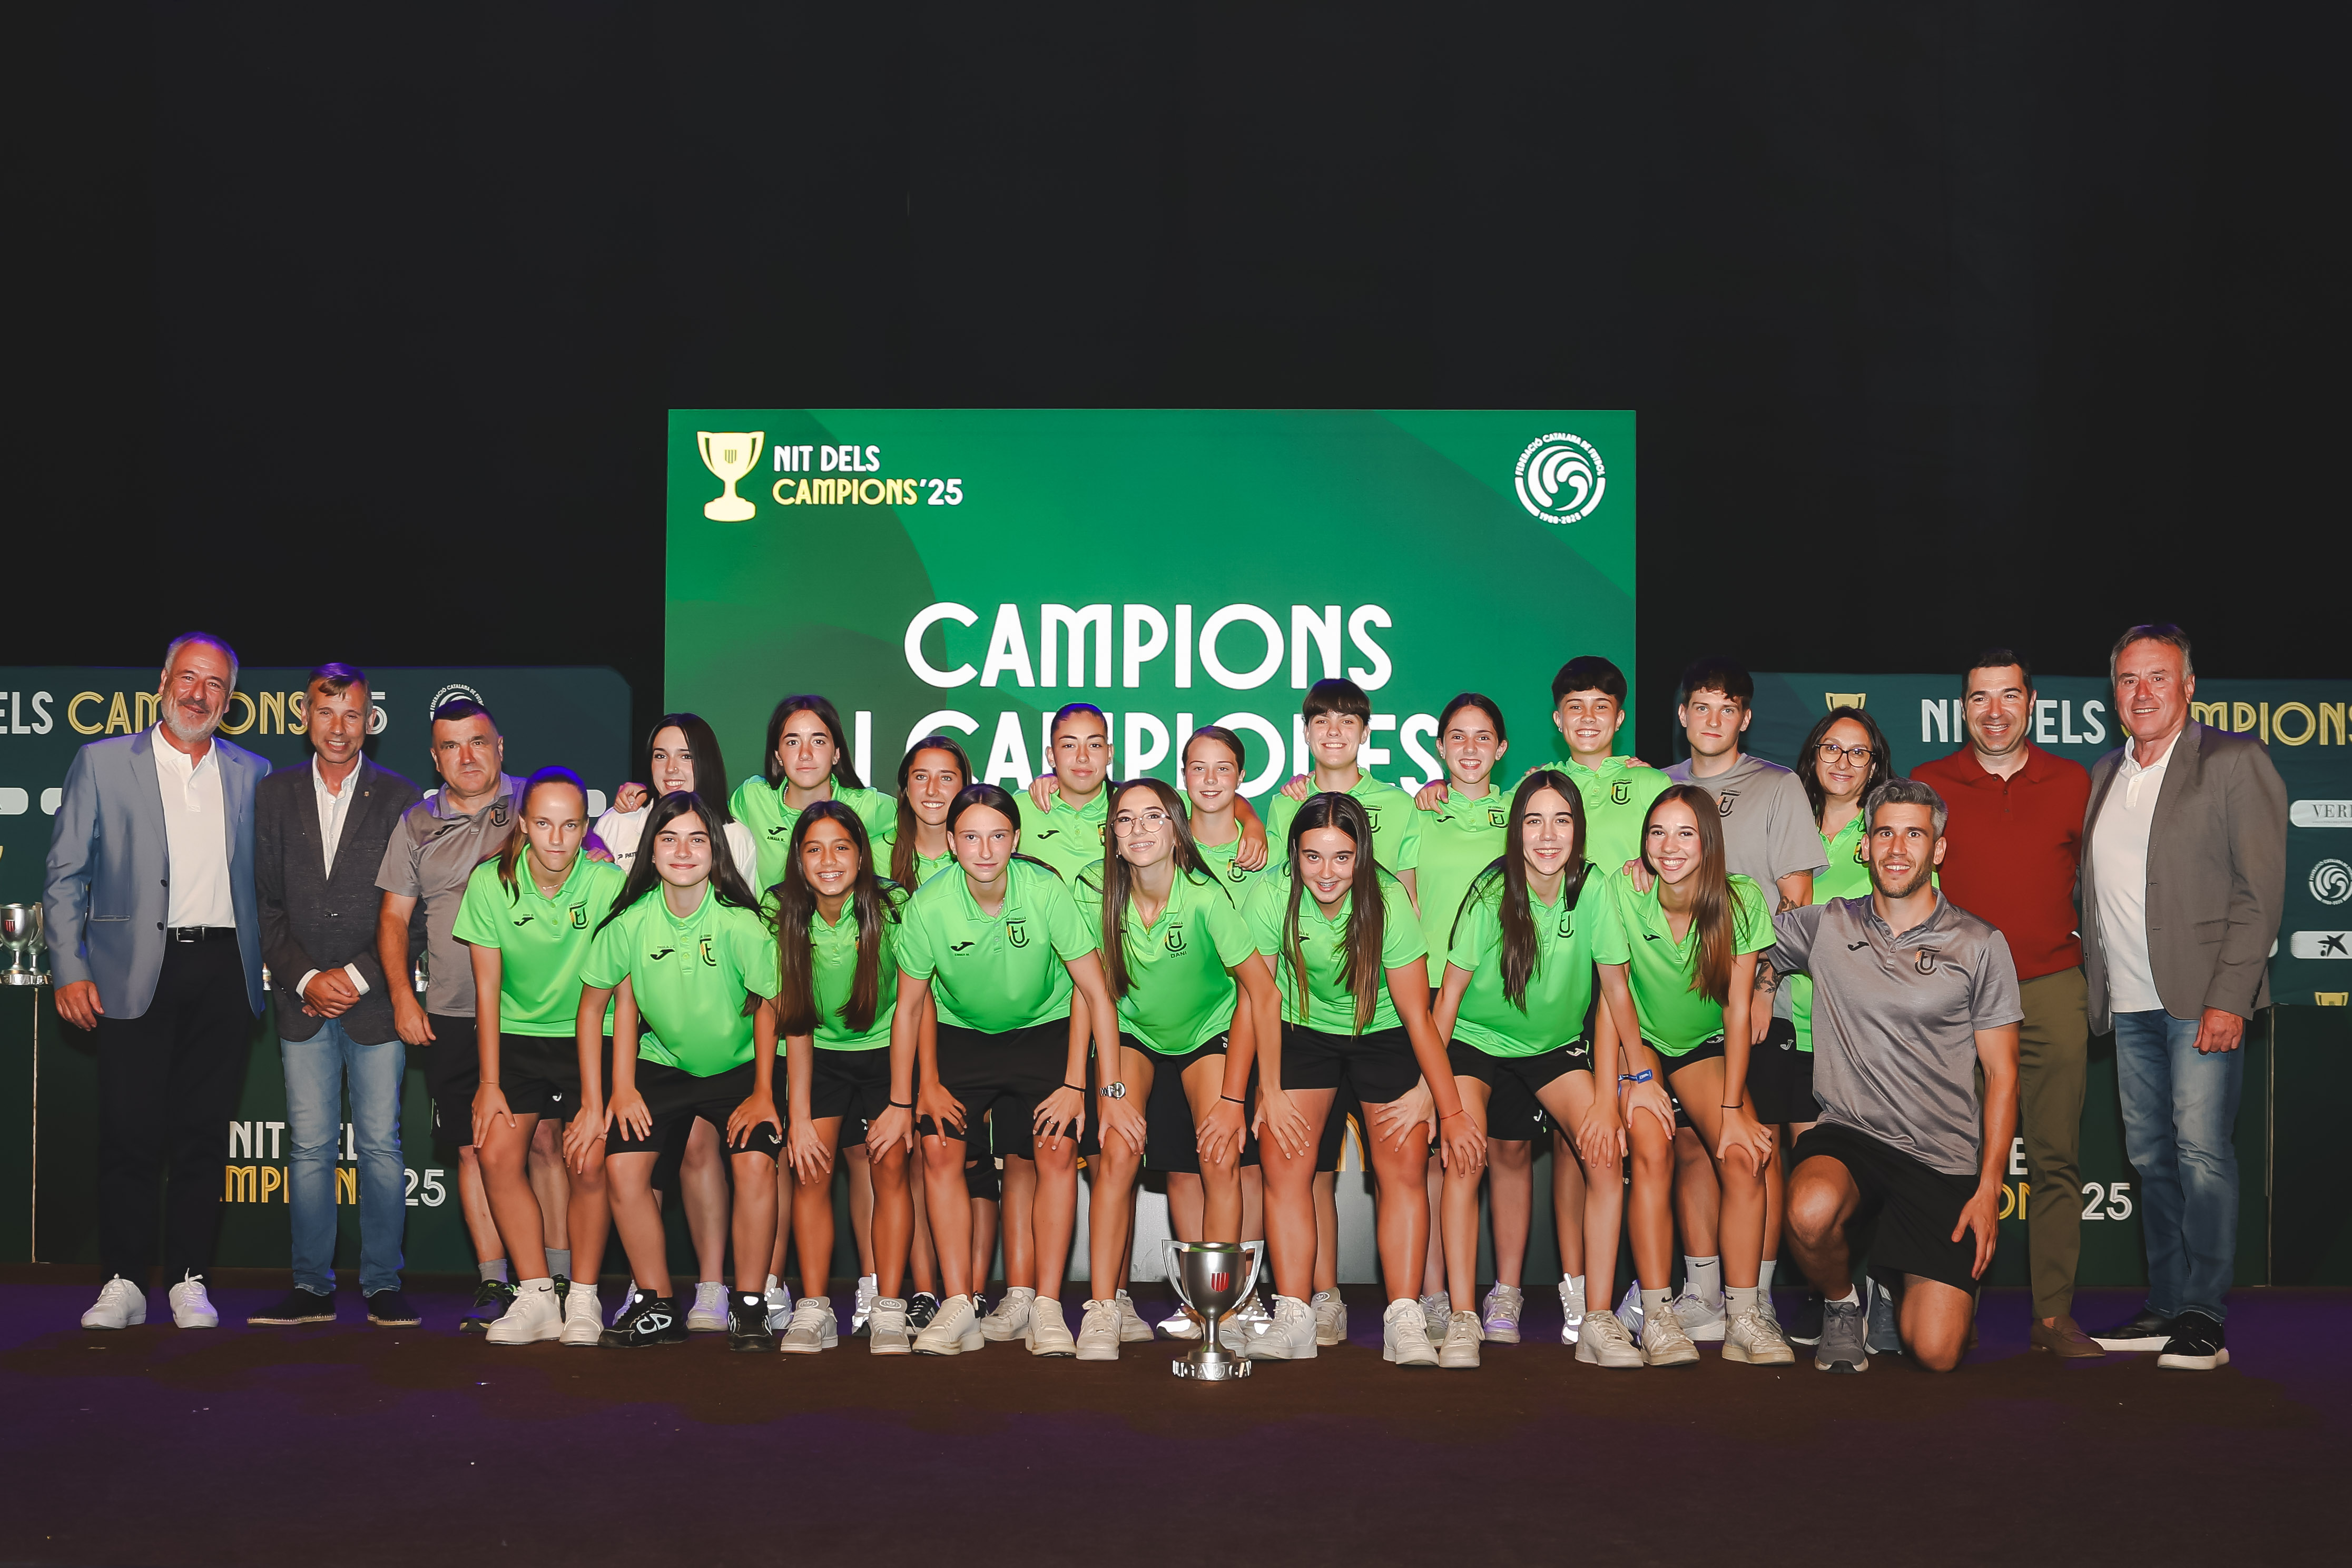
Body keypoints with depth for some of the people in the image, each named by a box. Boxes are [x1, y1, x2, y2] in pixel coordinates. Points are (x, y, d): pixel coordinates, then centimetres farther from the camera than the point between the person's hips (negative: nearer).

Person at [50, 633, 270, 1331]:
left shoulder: (250, 774, 13)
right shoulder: (103, 762, 6)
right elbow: (64, 875, 4)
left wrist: (270, 968, 7)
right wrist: (70, 969, -4)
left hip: (222, 971, 2)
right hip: (136, 971, -2)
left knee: (203, 1134, 4)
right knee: (130, 1134, -3)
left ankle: (190, 1283, 11)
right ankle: (123, 1284, 7)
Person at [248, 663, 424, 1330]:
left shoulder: (399, 798, 2)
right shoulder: (273, 794, 8)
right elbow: (264, 902, 5)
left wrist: (358, 976, -9)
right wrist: (307, 978, -6)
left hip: (376, 998, -2)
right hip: (302, 1000, 2)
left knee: (381, 1145, 0)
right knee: (309, 1147, 2)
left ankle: (383, 1285, 7)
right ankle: (312, 1287, 9)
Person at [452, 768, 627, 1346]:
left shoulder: (610, 885, -17)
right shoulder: (490, 883, -10)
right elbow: (487, 989, -3)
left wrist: (610, 1092, -19)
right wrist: (490, 1082, -6)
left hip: (591, 1038, -2)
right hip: (517, 1035, 2)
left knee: (590, 1164, -15)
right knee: (497, 1153, -12)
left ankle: (584, 1298, 3)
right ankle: (536, 1297, -1)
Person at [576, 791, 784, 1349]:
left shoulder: (741, 923, -21)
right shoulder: (631, 921, -15)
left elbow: (767, 1005, -8)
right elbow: (596, 1003, -1)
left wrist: (763, 1093, -6)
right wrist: (606, 1096, -4)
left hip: (737, 1064, -2)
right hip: (661, 1061, 2)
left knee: (755, 1162, -23)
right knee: (621, 1166, -14)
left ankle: (749, 1307, -7)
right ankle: (657, 1307, 2)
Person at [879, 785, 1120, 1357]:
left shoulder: (1046, 891, -25)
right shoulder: (929, 905, -21)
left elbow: (1095, 993, -17)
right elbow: (909, 1007, -6)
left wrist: (1078, 1085, -20)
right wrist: (902, 1102, -4)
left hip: (1044, 1028, -1)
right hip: (963, 1032, 2)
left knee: (1057, 1150, -17)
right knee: (939, 1150, -13)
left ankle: (1047, 1310, -10)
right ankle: (958, 1310, -8)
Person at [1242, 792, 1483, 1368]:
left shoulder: (1388, 902, -26)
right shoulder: (1270, 896, -22)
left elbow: (1417, 1015, -20)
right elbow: (1266, 997, -10)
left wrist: (1452, 1110, -17)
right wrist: (1270, 1093, -9)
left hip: (1382, 1033, -1)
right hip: (1302, 1032, 1)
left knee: (1404, 1164, -12)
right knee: (1282, 1158, -13)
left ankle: (1404, 1321, -10)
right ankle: (1293, 1317, -11)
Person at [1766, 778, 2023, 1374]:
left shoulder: (1980, 946, 2)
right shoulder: (1825, 927, 6)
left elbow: (2001, 1074, 3)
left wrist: (1989, 1188, -5)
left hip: (1944, 1161, 0)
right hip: (1849, 1135, 1)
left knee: (1936, 1352, -11)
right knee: (1812, 1213, -37)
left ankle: (1905, 1287, 26)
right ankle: (1842, 1304, -1)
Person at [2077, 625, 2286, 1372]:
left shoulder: (2234, 762, -3)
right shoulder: (2105, 774, 16)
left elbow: (2260, 890, -8)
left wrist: (2228, 999, -14)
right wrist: (2095, 990, 8)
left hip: (2201, 999, -6)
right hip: (2130, 1004, 6)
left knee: (2202, 1151, -8)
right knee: (2151, 1157, 8)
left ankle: (2204, 1316, -3)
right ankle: (2165, 1307, 14)